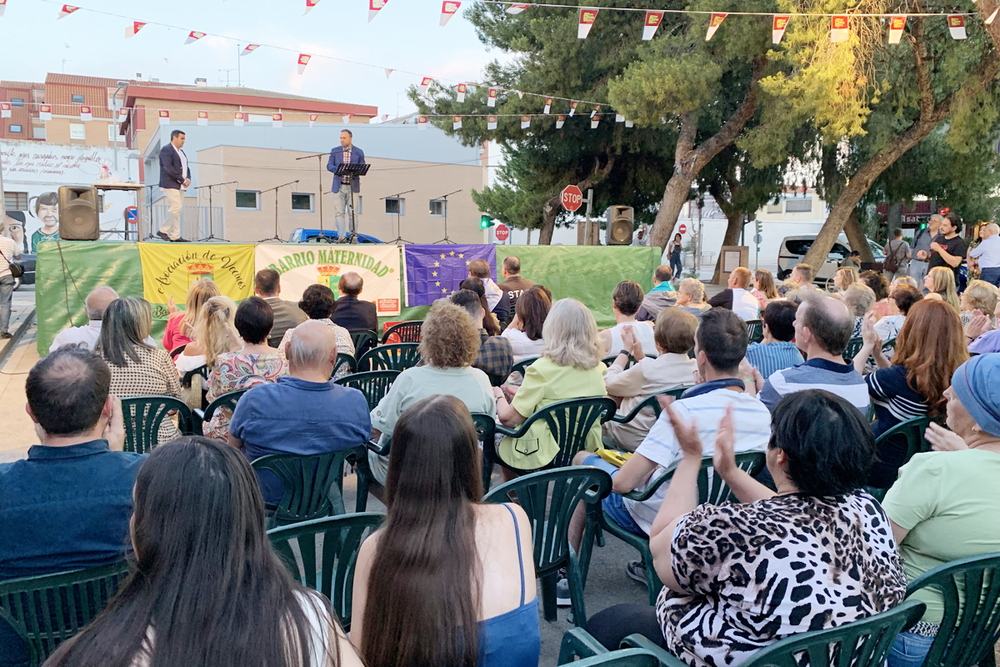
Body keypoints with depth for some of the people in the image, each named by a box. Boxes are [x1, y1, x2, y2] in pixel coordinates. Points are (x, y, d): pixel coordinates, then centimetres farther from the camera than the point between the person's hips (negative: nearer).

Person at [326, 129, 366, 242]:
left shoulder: (359, 152, 7)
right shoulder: (335, 151, 10)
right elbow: (329, 166, 3)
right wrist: (339, 169, -17)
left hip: (353, 186, -1)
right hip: (338, 186, 1)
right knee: (339, 212, -4)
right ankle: (341, 236, -3)